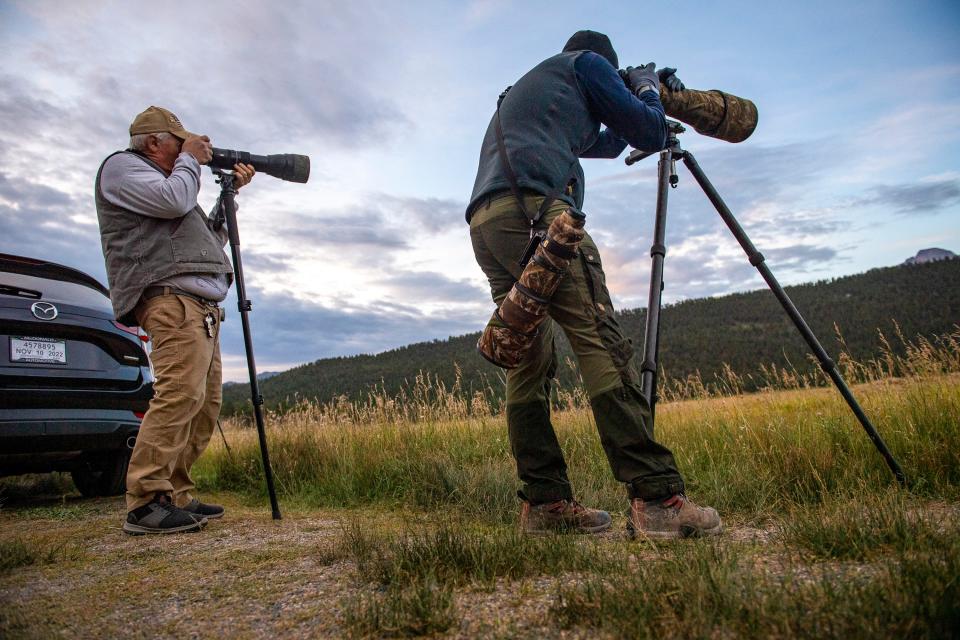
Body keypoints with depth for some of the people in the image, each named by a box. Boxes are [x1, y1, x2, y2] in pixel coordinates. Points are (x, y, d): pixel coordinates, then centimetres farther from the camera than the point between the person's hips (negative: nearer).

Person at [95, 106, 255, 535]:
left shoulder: (162, 178, 35)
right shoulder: (121, 167, 7)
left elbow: (209, 237, 35)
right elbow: (174, 201, -12)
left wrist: (232, 192, 28)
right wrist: (190, 159, 6)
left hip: (200, 305, 10)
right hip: (172, 297, -10)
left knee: (204, 404, 4)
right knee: (181, 393, -22)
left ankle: (174, 496, 8)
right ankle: (145, 503, -20)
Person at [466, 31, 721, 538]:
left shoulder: (521, 92, 41)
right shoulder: (587, 63, 19)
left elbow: (608, 143, 49)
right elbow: (649, 134, 14)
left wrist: (639, 97, 50)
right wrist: (647, 89, 33)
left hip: (484, 225, 9)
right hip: (534, 212, -8)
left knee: (529, 364, 4)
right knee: (602, 343, -15)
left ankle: (545, 503, 3)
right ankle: (656, 498, -20)